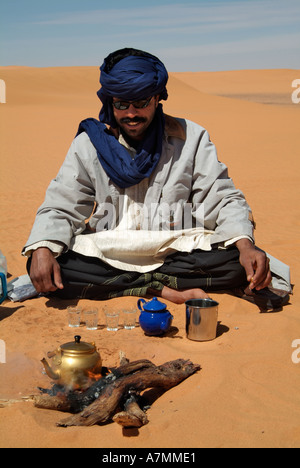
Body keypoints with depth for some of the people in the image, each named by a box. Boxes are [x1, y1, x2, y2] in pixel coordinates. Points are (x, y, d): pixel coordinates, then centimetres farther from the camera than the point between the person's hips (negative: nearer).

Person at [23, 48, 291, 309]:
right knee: (45, 265, -26)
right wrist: (43, 249, -20)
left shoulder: (190, 138, 3)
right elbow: (60, 208, 2)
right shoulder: (89, 144, 4)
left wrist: (245, 245, -22)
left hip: (177, 254, -1)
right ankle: (166, 290, -21)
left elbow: (223, 200, -1)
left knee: (237, 260, -28)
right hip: (107, 255, 1)